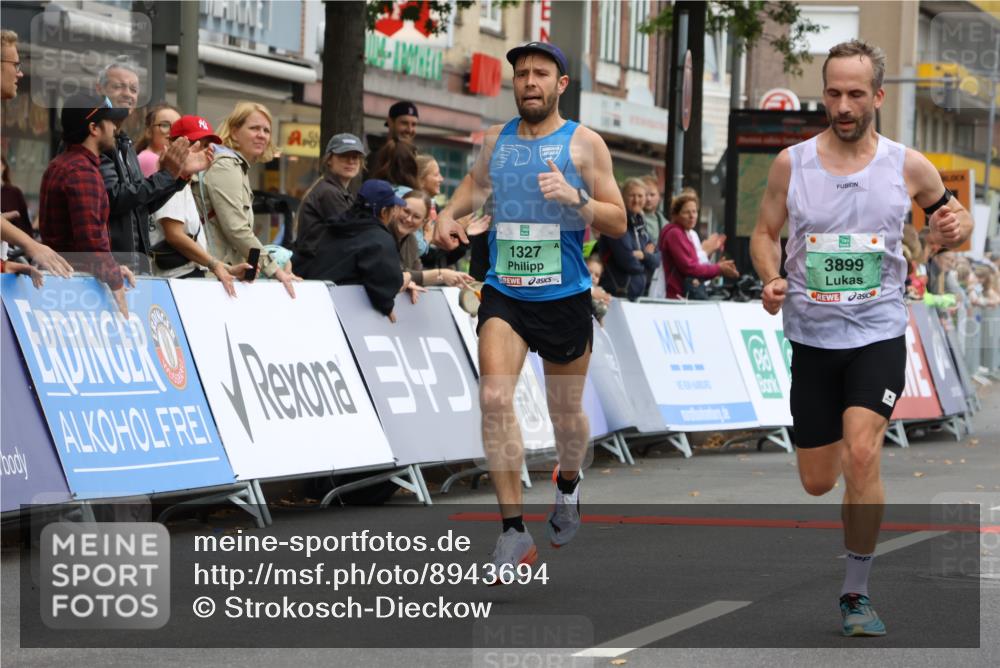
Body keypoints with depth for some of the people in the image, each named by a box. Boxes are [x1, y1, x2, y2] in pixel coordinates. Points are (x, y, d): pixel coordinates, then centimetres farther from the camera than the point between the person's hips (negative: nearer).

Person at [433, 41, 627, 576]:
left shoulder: (583, 143, -4)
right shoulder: (495, 140, 7)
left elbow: (618, 223, -5)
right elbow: (477, 182, 29)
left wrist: (574, 197, -21)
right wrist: (451, 213, 10)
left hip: (564, 296, -2)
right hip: (504, 292, 2)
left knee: (566, 412, 13)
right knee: (494, 397, -19)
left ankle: (568, 486, 47)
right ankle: (513, 531, -16)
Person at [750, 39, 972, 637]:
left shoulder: (907, 166, -3)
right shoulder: (792, 163, -1)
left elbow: (955, 217, 11)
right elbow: (765, 233, 10)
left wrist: (957, 228, -13)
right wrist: (771, 279, -11)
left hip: (879, 334, -2)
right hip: (812, 336, 2)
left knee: (861, 454, -23)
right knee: (817, 483, 8)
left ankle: (858, 593, -10)